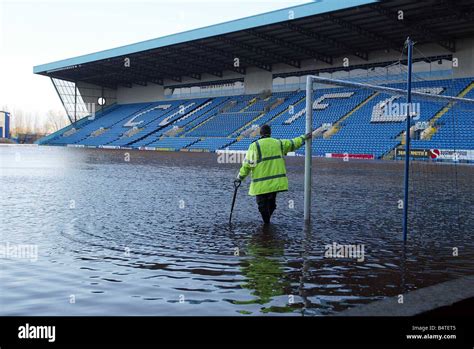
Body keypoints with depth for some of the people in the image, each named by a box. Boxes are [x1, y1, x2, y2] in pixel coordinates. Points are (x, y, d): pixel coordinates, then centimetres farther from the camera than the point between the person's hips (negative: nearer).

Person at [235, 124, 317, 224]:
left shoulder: (255, 145, -8)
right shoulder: (278, 143, 6)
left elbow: (248, 164, -11)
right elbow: (293, 143, 21)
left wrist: (240, 177, -3)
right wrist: (304, 137, 38)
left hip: (261, 183, -5)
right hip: (276, 181, 5)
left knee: (262, 203, 6)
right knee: (271, 202, 20)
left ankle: (266, 223, 9)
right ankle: (267, 220, 30)